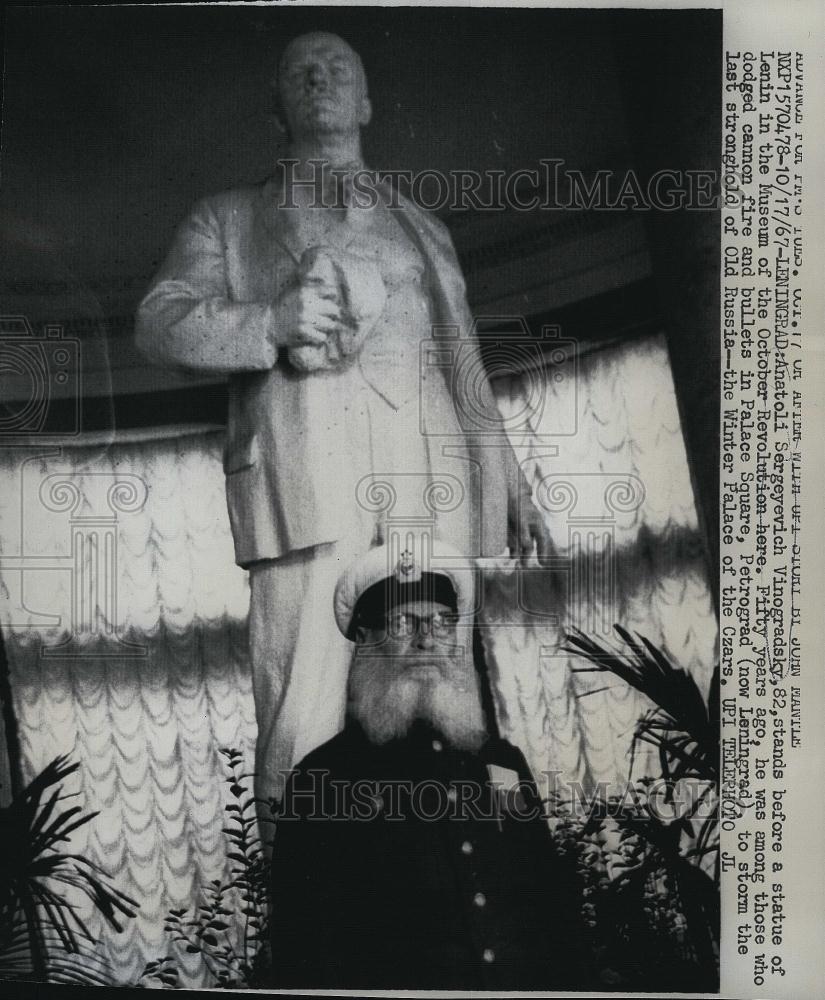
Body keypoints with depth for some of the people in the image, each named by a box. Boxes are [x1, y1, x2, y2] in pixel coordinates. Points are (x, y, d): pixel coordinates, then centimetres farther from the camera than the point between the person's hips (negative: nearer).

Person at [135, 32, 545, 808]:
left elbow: (466, 364, 27)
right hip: (304, 481, -2)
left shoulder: (420, 226, 31)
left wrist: (506, 481, 17)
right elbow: (160, 323, 9)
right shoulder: (227, 219, 24)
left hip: (432, 486, 3)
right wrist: (272, 323, -9)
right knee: (301, 725, -12)